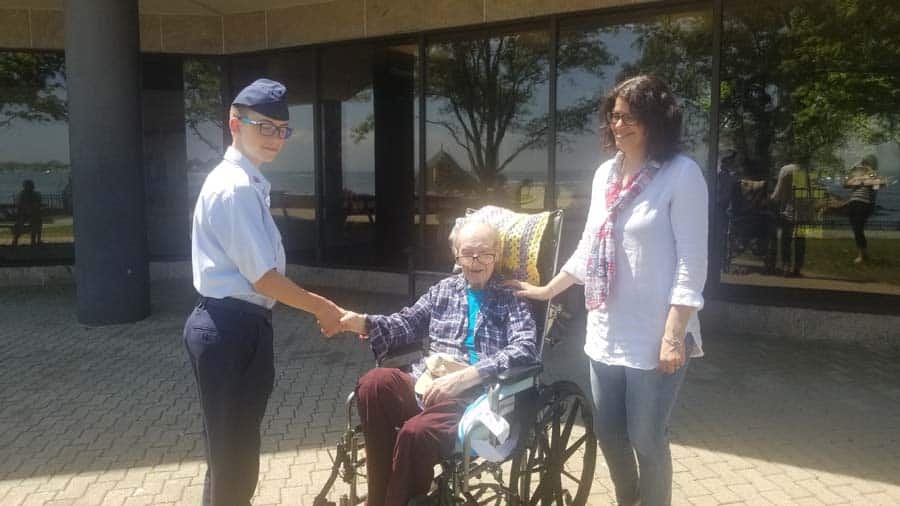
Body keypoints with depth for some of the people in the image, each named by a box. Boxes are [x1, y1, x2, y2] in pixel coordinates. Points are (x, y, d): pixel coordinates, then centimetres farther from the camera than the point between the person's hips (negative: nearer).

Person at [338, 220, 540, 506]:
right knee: (375, 382, -27)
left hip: (475, 397, -4)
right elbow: (407, 323, 22)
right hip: (425, 387, 5)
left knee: (416, 432, -34)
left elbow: (526, 349, -9)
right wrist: (361, 323, 2)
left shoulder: (510, 299, 7)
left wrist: (466, 376, -21)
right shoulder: (444, 290, 20)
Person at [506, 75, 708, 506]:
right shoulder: (606, 173, 10)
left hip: (653, 336, -6)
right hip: (606, 332, 7)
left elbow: (692, 262, -14)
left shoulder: (682, 174, -10)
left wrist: (674, 334, -19)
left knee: (646, 439, 5)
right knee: (608, 433, 18)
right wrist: (547, 291, 20)